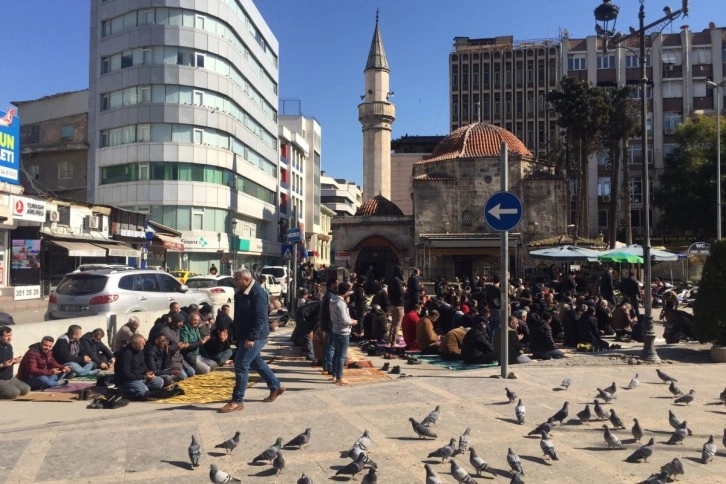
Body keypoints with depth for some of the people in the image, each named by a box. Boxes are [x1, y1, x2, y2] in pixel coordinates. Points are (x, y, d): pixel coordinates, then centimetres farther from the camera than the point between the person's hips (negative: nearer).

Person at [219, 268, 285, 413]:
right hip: (244, 336, 10)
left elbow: (260, 318, -25)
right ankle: (276, 386, 33)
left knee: (241, 366, -10)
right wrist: (236, 335, 20)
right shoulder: (241, 293, 11)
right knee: (255, 362, 19)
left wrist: (251, 337, -28)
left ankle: (237, 401, -2)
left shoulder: (258, 293, -20)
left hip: (255, 337, -10)